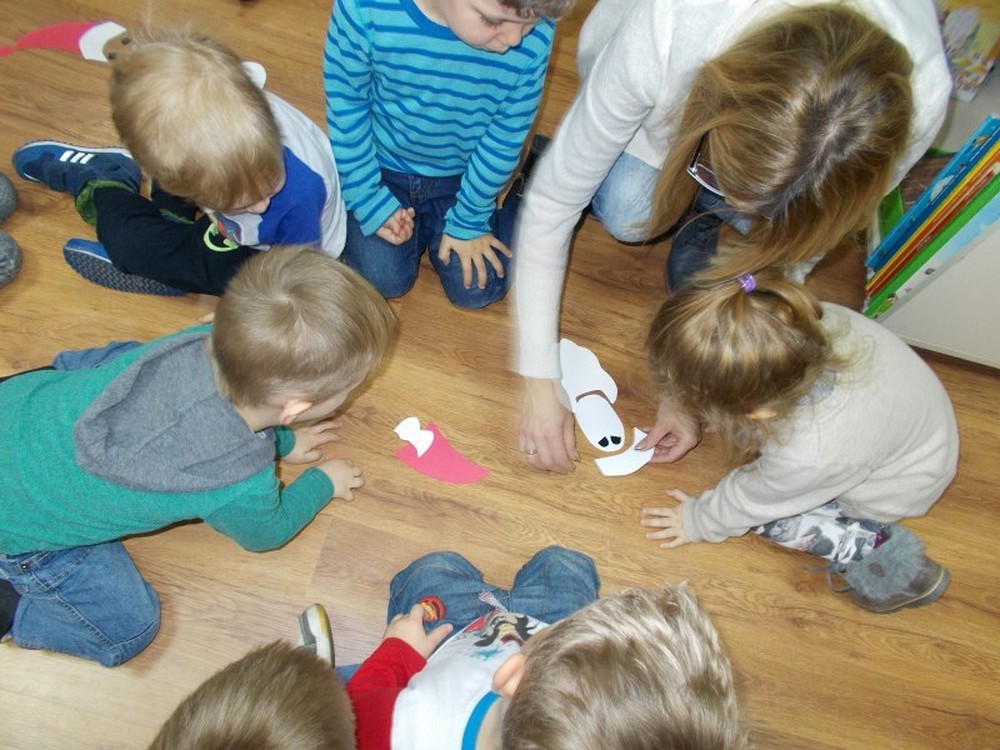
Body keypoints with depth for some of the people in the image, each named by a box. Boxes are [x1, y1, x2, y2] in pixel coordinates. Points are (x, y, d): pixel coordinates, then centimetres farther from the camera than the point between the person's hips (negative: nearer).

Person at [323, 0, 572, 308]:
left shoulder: (535, 36, -30)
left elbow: (505, 138, -15)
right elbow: (345, 103, -15)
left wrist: (468, 221, -6)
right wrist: (368, 200, -11)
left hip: (465, 175, 0)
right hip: (382, 167, 0)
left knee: (477, 290, 0)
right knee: (384, 280, -6)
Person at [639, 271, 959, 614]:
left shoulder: (809, 455, -41)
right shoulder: (797, 322, -32)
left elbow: (752, 501, -19)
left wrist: (699, 521, -1)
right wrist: (685, 411, -3)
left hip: (904, 485, -5)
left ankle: (875, 550, -1)